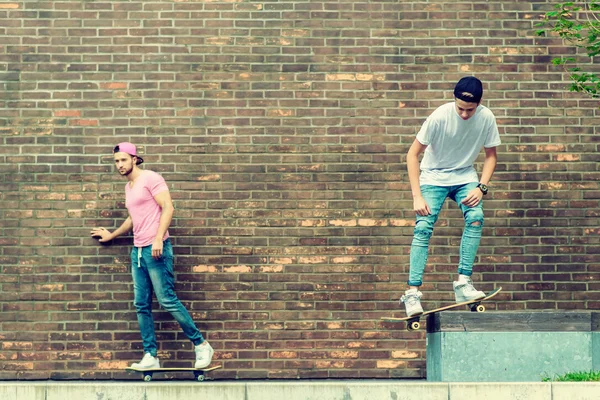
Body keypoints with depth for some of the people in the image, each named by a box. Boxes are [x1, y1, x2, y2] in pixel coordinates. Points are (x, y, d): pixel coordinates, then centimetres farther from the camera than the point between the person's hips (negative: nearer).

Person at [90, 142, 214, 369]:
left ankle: (200, 345, 0)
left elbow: (168, 208, -14)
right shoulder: (128, 187, 20)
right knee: (142, 306, 3)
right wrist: (111, 235, 43)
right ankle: (150, 356, 5)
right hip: (138, 250, 9)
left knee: (168, 300, -10)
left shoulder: (150, 178, -6)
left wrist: (158, 239, -23)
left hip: (155, 248, -9)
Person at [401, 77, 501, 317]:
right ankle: (412, 292, -18)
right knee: (423, 227, -19)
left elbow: (491, 155, 0)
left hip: (465, 176, 2)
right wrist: (417, 196, -23)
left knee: (475, 217, -24)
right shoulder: (439, 117, -23)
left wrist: (481, 187, -15)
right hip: (434, 177, -2)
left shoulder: (486, 118, -15)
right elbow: (412, 155, -17)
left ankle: (463, 283, -20)